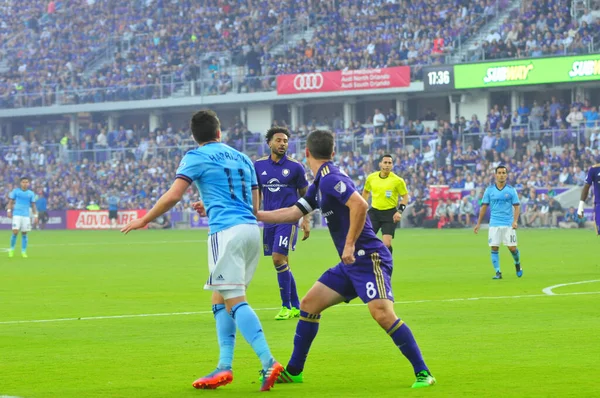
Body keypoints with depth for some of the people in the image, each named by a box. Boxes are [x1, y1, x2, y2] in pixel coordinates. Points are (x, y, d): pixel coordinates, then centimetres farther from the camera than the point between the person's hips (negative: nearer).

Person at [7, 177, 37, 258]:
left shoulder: (31, 193, 8)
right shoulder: (15, 191, 4)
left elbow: (33, 205, 11)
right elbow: (10, 202, 6)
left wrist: (35, 216, 5)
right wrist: (9, 211, -7)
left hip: (26, 215, 2)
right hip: (17, 214, -2)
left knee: (24, 233, 1)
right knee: (15, 232, -11)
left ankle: (23, 251, 8)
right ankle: (12, 249, 7)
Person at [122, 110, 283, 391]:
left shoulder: (196, 157, 2)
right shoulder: (243, 159, 21)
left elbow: (172, 196, -6)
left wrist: (144, 220, 7)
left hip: (226, 231, -7)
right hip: (251, 229, 7)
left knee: (235, 301, -11)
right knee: (220, 300, 14)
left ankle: (268, 363, -24)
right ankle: (225, 367, 7)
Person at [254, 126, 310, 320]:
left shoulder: (295, 167, -2)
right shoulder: (259, 165, 6)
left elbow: (304, 195, 5)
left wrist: (306, 221, -1)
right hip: (269, 219, 4)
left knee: (279, 259, -15)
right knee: (282, 264, 6)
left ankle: (286, 306, -6)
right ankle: (295, 307, 15)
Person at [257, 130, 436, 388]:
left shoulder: (330, 179, -14)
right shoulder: (320, 184, 16)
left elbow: (360, 205, -27)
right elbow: (292, 213, 22)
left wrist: (350, 245, -23)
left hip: (369, 259, -10)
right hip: (351, 263, 10)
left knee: (383, 314, -23)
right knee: (309, 304, 11)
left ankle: (423, 373, -18)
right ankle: (293, 371, 18)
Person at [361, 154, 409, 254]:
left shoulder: (397, 180, -8)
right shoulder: (371, 178, 1)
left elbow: (405, 196, 1)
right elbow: (366, 192, 20)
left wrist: (400, 211, -12)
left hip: (390, 213, -3)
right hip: (374, 211, 3)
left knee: (387, 244, -10)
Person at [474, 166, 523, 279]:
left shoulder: (511, 190, 2)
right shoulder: (489, 190, 5)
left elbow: (516, 206, 2)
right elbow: (484, 207, 8)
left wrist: (515, 221, -13)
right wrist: (478, 223, 6)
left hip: (508, 224, -1)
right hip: (494, 224, 1)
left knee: (512, 248, -3)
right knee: (494, 248, -5)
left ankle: (517, 265, 26)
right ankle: (498, 272, 2)